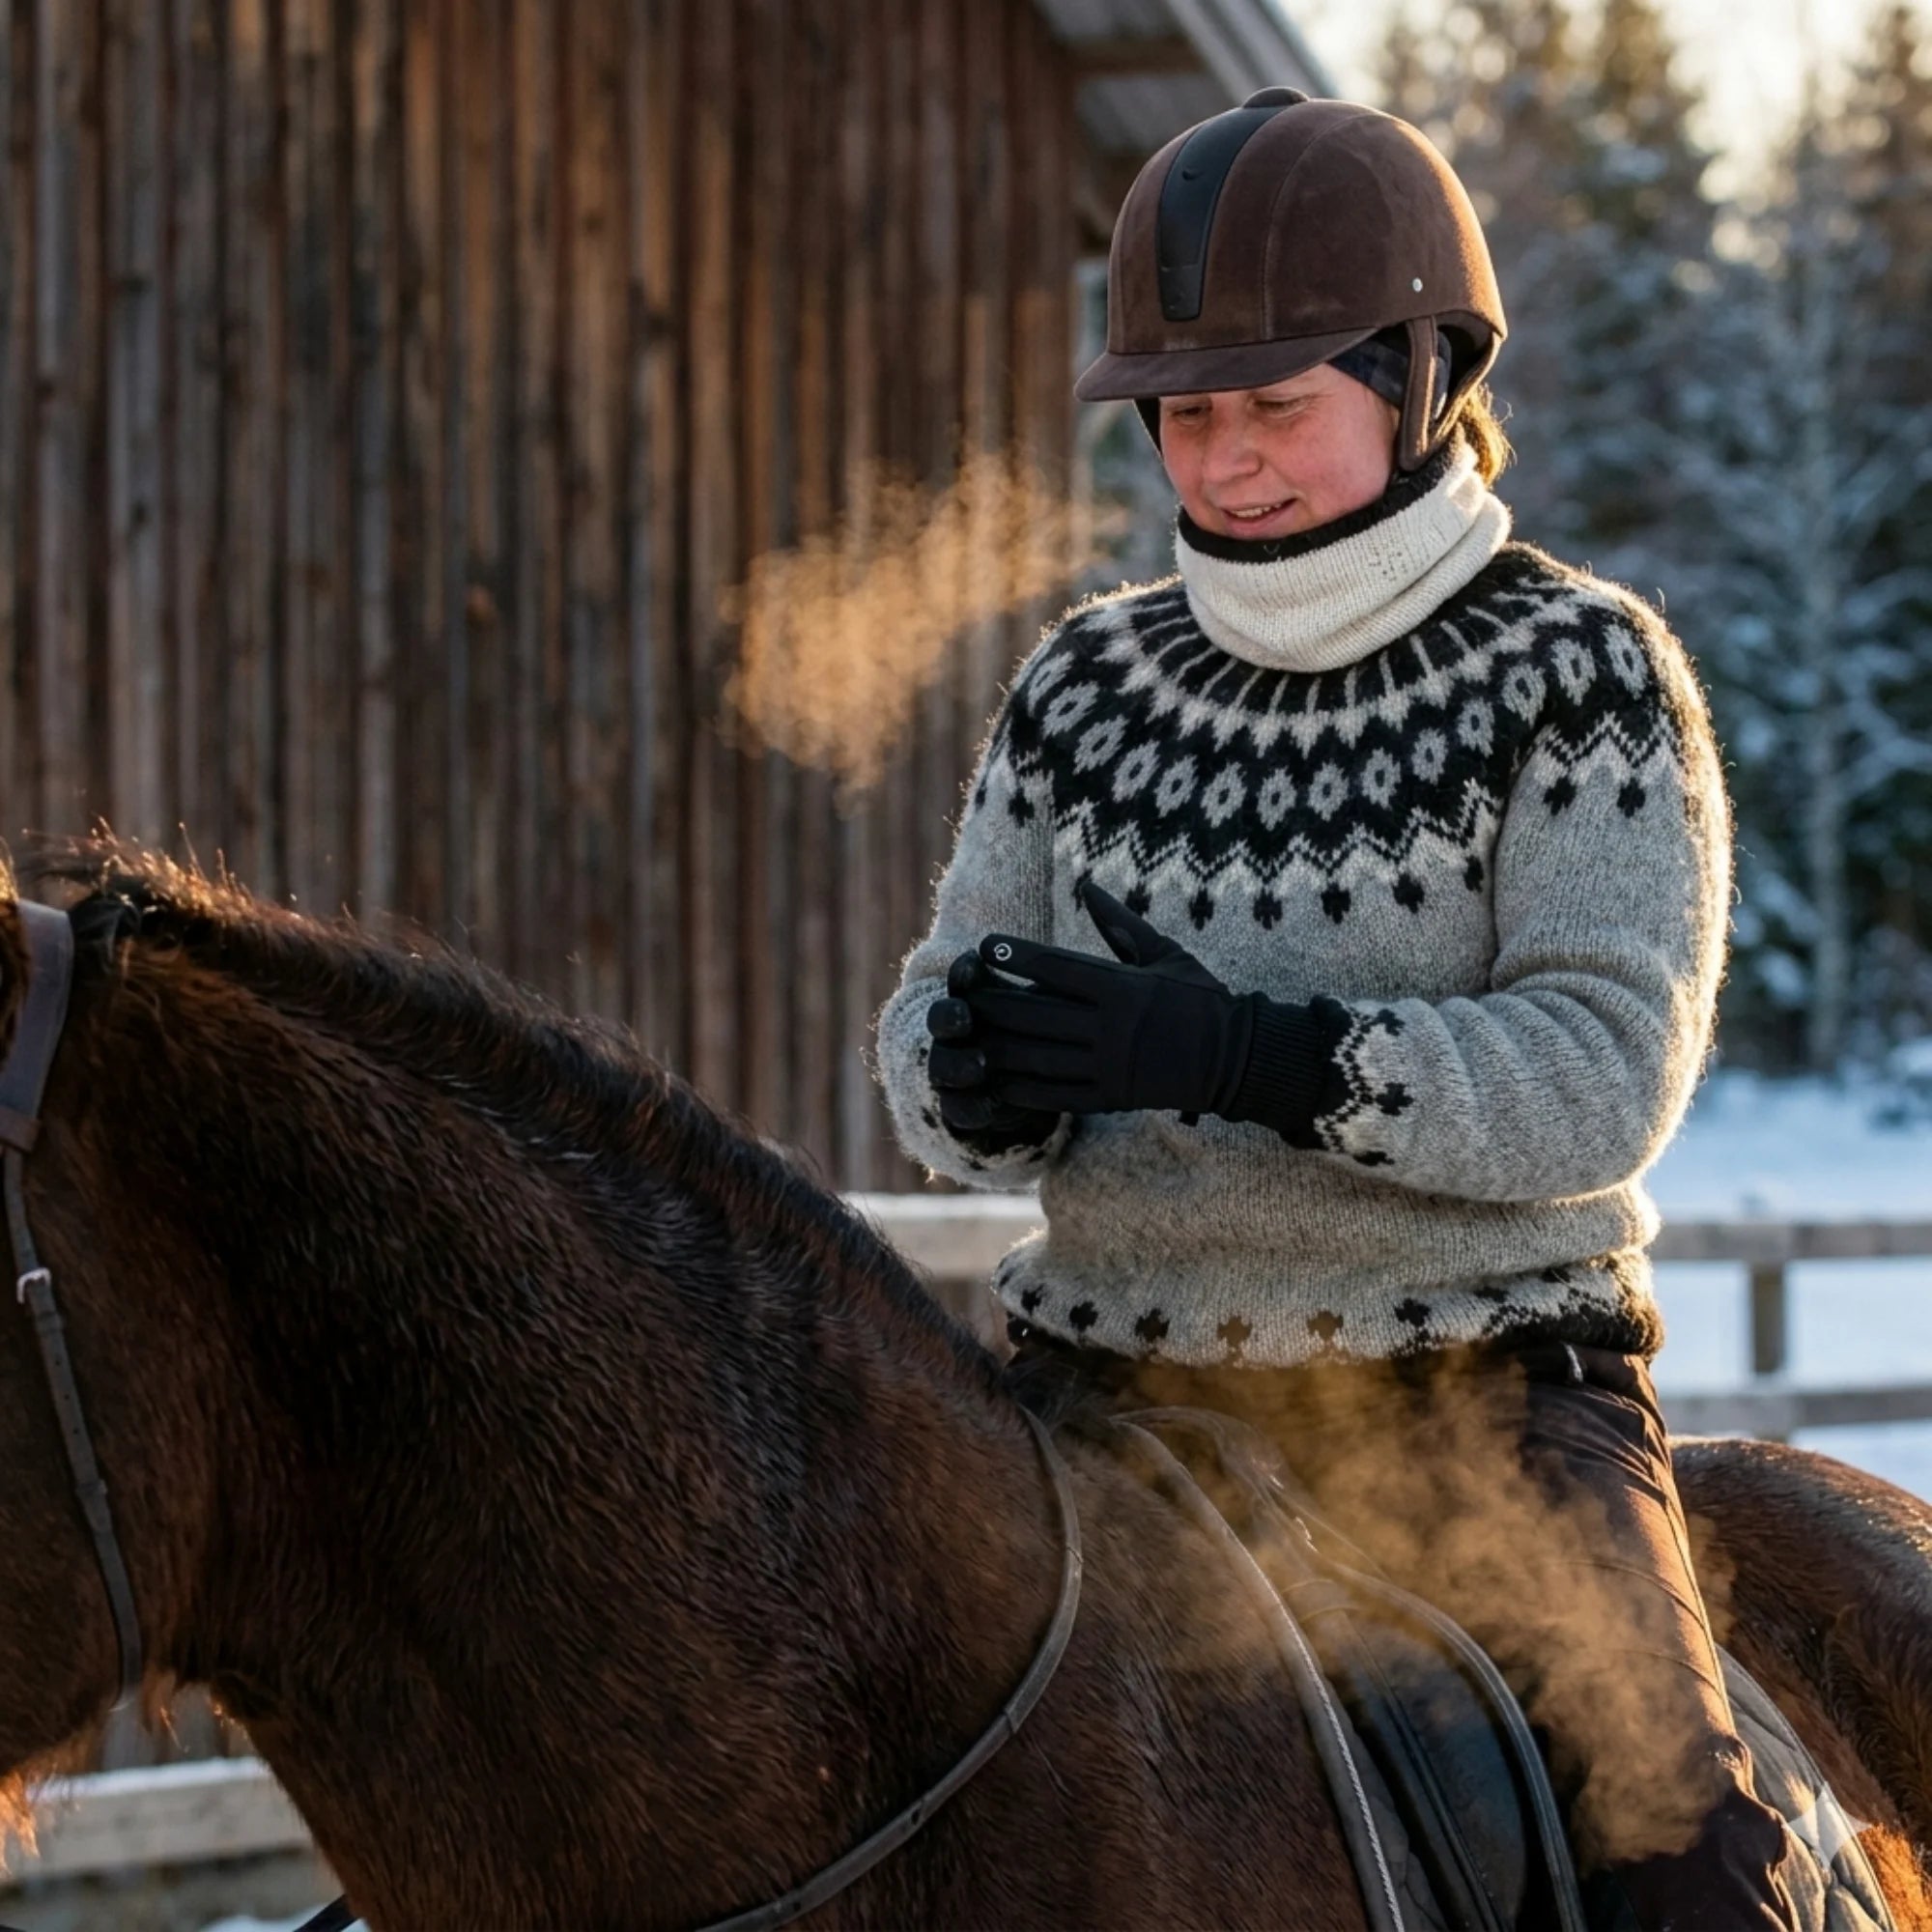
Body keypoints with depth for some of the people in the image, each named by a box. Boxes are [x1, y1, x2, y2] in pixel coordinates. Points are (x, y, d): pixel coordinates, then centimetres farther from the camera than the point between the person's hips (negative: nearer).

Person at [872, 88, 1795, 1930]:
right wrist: (980, 1076, -18)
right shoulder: (1086, 684, 10)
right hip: (1110, 1373, 4)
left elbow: (1607, 1071, -14)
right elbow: (933, 1021, 9)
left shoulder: (1577, 670, -3)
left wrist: (1246, 1055, -28)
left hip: (1469, 1381, -4)